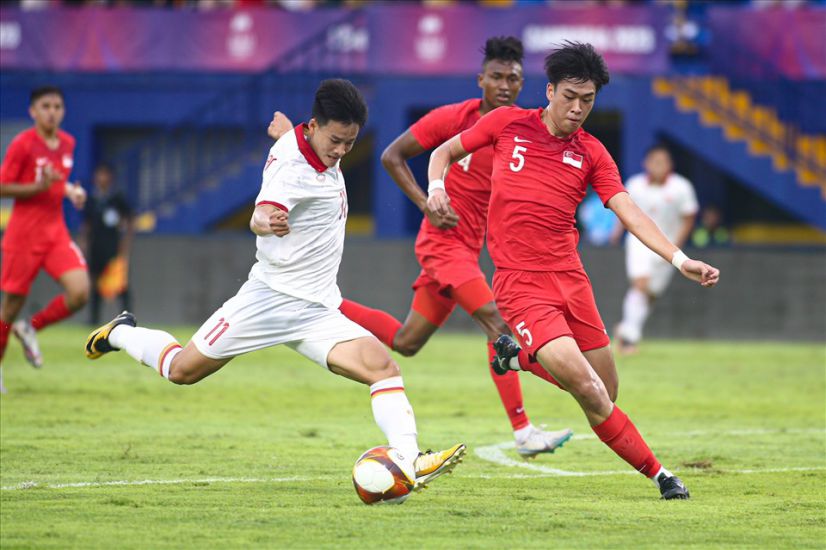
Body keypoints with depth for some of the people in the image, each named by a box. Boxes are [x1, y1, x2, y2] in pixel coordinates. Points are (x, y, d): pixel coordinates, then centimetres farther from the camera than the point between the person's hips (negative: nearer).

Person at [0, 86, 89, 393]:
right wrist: (38, 187, -22)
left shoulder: (67, 144, 8)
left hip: (56, 232, 5)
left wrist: (69, 190, 4)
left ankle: (31, 328, 10)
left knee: (80, 292, -14)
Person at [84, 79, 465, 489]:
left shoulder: (320, 152, 5)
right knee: (183, 370, 7)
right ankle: (120, 334, 37)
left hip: (316, 310, 7)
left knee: (382, 366, -16)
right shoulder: (292, 164, -21)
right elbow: (260, 216, -42)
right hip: (272, 297, -7)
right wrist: (268, 222, -59)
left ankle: (410, 462, -26)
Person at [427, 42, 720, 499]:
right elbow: (445, 151, 15)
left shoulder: (592, 154, 6)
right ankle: (656, 472, -4)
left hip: (570, 280, 4)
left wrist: (679, 259, -19)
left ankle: (521, 354, 30)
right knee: (588, 391, -19)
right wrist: (436, 185, -7)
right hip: (521, 285, -4)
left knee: (606, 392, 6)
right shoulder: (506, 123, 1)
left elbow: (628, 212, -5)